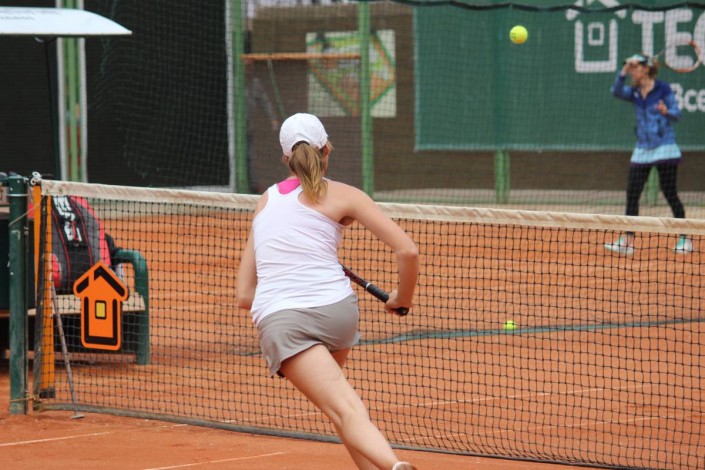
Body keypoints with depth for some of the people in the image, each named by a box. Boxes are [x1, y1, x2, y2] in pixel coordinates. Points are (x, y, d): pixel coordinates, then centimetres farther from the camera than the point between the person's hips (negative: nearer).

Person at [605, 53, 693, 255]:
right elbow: (617, 91, -8)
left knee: (670, 193, -4)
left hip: (664, 147, -5)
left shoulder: (663, 89, -5)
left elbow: (676, 113, -7)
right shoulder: (634, 93, 9)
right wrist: (624, 70, -18)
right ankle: (627, 242, -2)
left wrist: (667, 112, -29)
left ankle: (685, 239, 6)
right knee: (632, 194, -2)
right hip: (642, 150, 5)